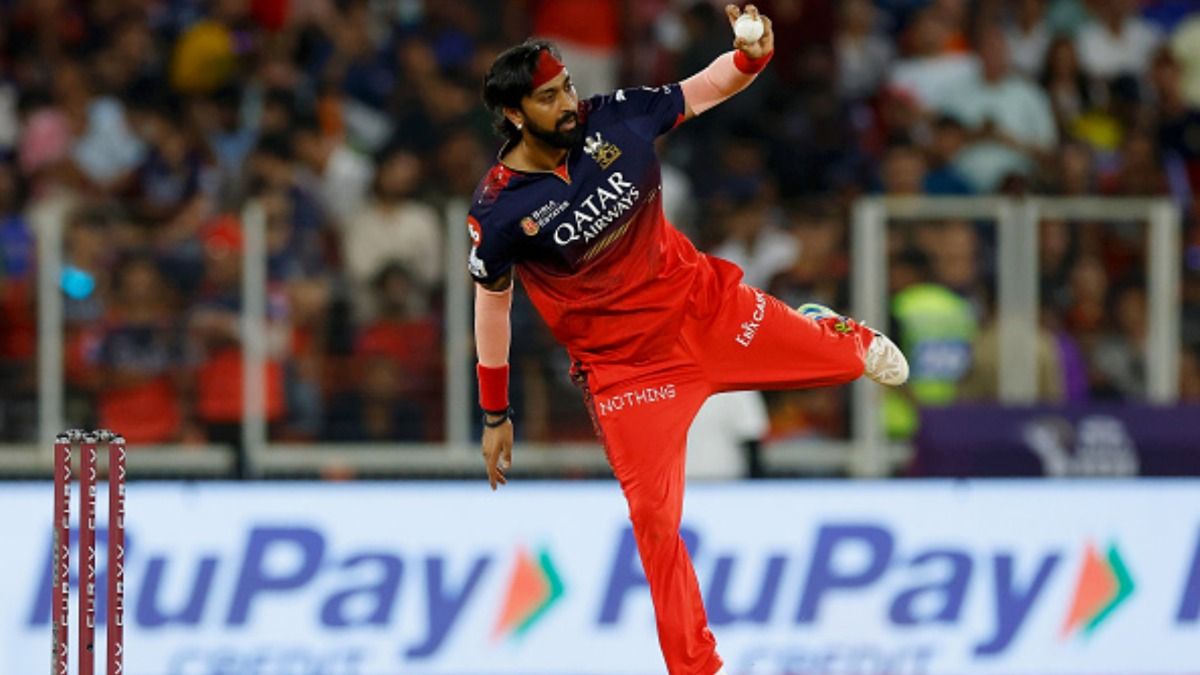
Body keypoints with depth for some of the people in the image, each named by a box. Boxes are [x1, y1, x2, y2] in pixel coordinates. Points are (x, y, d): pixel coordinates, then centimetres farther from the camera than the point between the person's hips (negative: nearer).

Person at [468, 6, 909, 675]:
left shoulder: (616, 118, -14)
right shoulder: (498, 210, -18)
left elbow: (706, 90, -3)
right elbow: (492, 305, -4)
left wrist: (753, 55, -25)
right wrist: (496, 416, 3)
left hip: (702, 304, 3)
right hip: (622, 362, -3)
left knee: (844, 360, 14)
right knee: (654, 515, -7)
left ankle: (837, 334, 55)